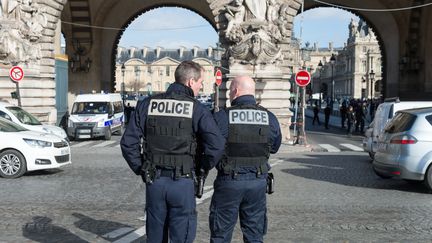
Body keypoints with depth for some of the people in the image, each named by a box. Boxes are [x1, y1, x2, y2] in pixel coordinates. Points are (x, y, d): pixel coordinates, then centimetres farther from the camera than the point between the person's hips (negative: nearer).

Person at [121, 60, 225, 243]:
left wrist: (141, 170, 9)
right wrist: (203, 166, 1)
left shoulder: (146, 105, 3)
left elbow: (128, 142, 0)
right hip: (183, 182, -3)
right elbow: (217, 145, -17)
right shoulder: (197, 109, -7)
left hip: (154, 181, 4)